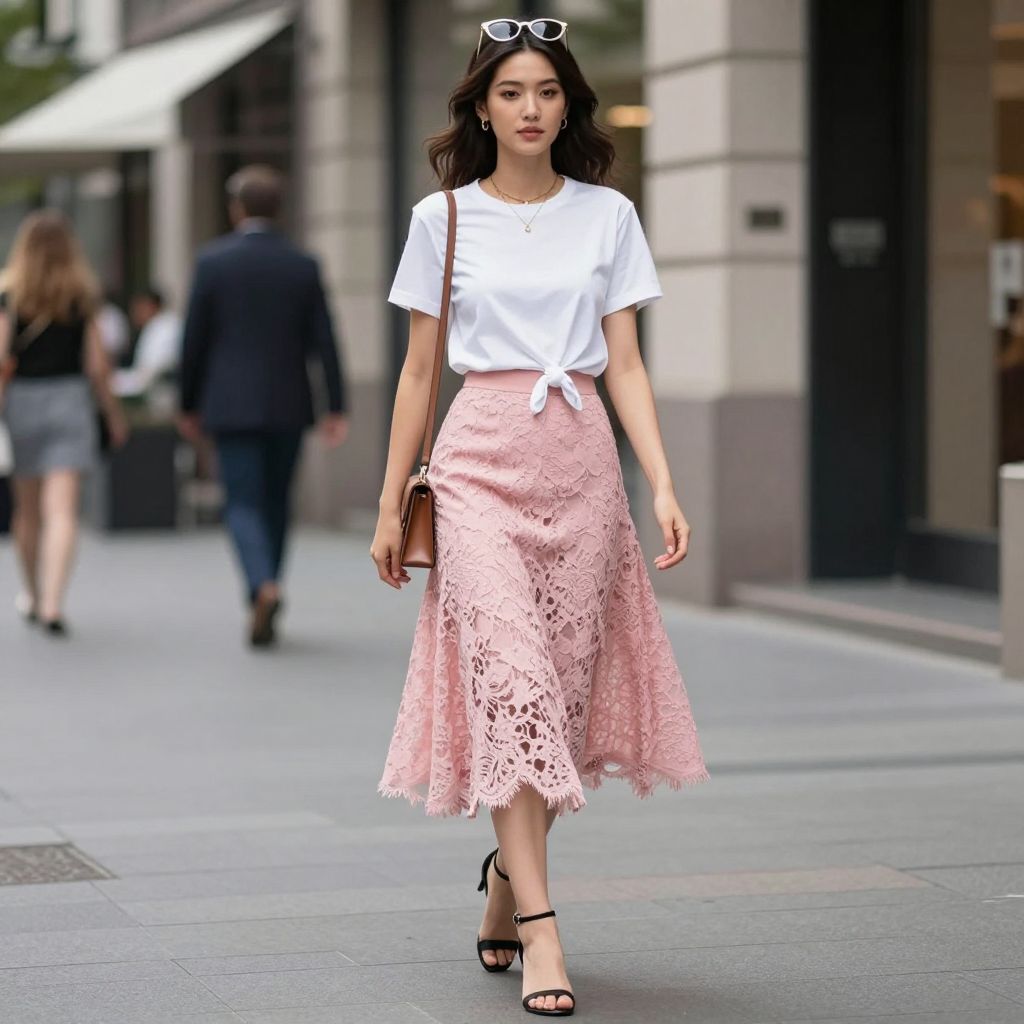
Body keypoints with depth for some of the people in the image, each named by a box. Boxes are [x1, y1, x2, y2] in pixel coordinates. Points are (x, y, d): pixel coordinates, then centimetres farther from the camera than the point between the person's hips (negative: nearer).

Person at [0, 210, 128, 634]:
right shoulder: (82, 294, 1)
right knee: (61, 509, -7)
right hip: (70, 400, -1)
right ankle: (52, 603, -21)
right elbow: (97, 364, 0)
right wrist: (113, 412, 11)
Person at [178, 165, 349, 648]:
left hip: (232, 405, -2)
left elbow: (194, 340, -2)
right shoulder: (303, 265, 0)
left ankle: (264, 588, -26)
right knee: (275, 504, 14)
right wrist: (336, 408, -1)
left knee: (243, 504, -1)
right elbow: (324, 341, -3)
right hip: (288, 406, 2)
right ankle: (263, 611, 21)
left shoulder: (213, 261, -5)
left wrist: (189, 405, 7)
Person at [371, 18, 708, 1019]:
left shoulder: (607, 216, 9)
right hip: (480, 458, -2)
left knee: (568, 680, 2)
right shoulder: (443, 219, 7)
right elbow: (419, 369, 10)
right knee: (510, 679, -14)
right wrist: (390, 505, 9)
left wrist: (664, 485, -4)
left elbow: (623, 364, 7)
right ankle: (540, 929, -17)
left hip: (581, 460, 2)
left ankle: (506, 879, 24)